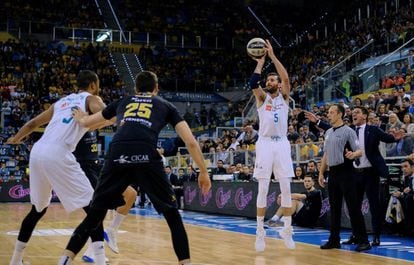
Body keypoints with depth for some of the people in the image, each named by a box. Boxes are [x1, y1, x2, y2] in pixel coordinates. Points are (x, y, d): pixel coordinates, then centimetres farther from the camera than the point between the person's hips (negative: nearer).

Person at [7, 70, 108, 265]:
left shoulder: (61, 101, 28)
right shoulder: (91, 99, 11)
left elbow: (33, 123, 36)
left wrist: (16, 139, 52)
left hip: (37, 152, 7)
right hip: (57, 155, -7)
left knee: (38, 209, 25)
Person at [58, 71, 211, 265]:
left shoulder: (123, 102, 34)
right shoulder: (166, 105, 28)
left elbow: (86, 122, 46)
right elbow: (191, 142, 20)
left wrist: (79, 118, 69)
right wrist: (203, 172, 30)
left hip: (117, 155, 2)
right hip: (146, 156, -2)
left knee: (94, 215, 16)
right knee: (172, 215, 14)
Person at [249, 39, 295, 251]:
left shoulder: (284, 97, 10)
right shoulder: (262, 97, 9)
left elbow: (286, 78, -8)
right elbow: (253, 83, -12)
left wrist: (273, 56, -10)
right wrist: (260, 62, -8)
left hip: (282, 144, 1)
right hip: (265, 144, -1)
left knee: (286, 188, 0)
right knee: (263, 189, -2)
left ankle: (287, 230, 8)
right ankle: (260, 231, 3)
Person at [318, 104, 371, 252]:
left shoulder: (348, 131, -7)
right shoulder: (328, 133, 15)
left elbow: (359, 151, -12)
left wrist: (353, 154, -34)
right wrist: (321, 173, 17)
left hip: (345, 172, -7)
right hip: (332, 173, 7)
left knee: (353, 207, -7)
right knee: (334, 208, 10)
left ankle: (363, 240, -4)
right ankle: (334, 239, 16)